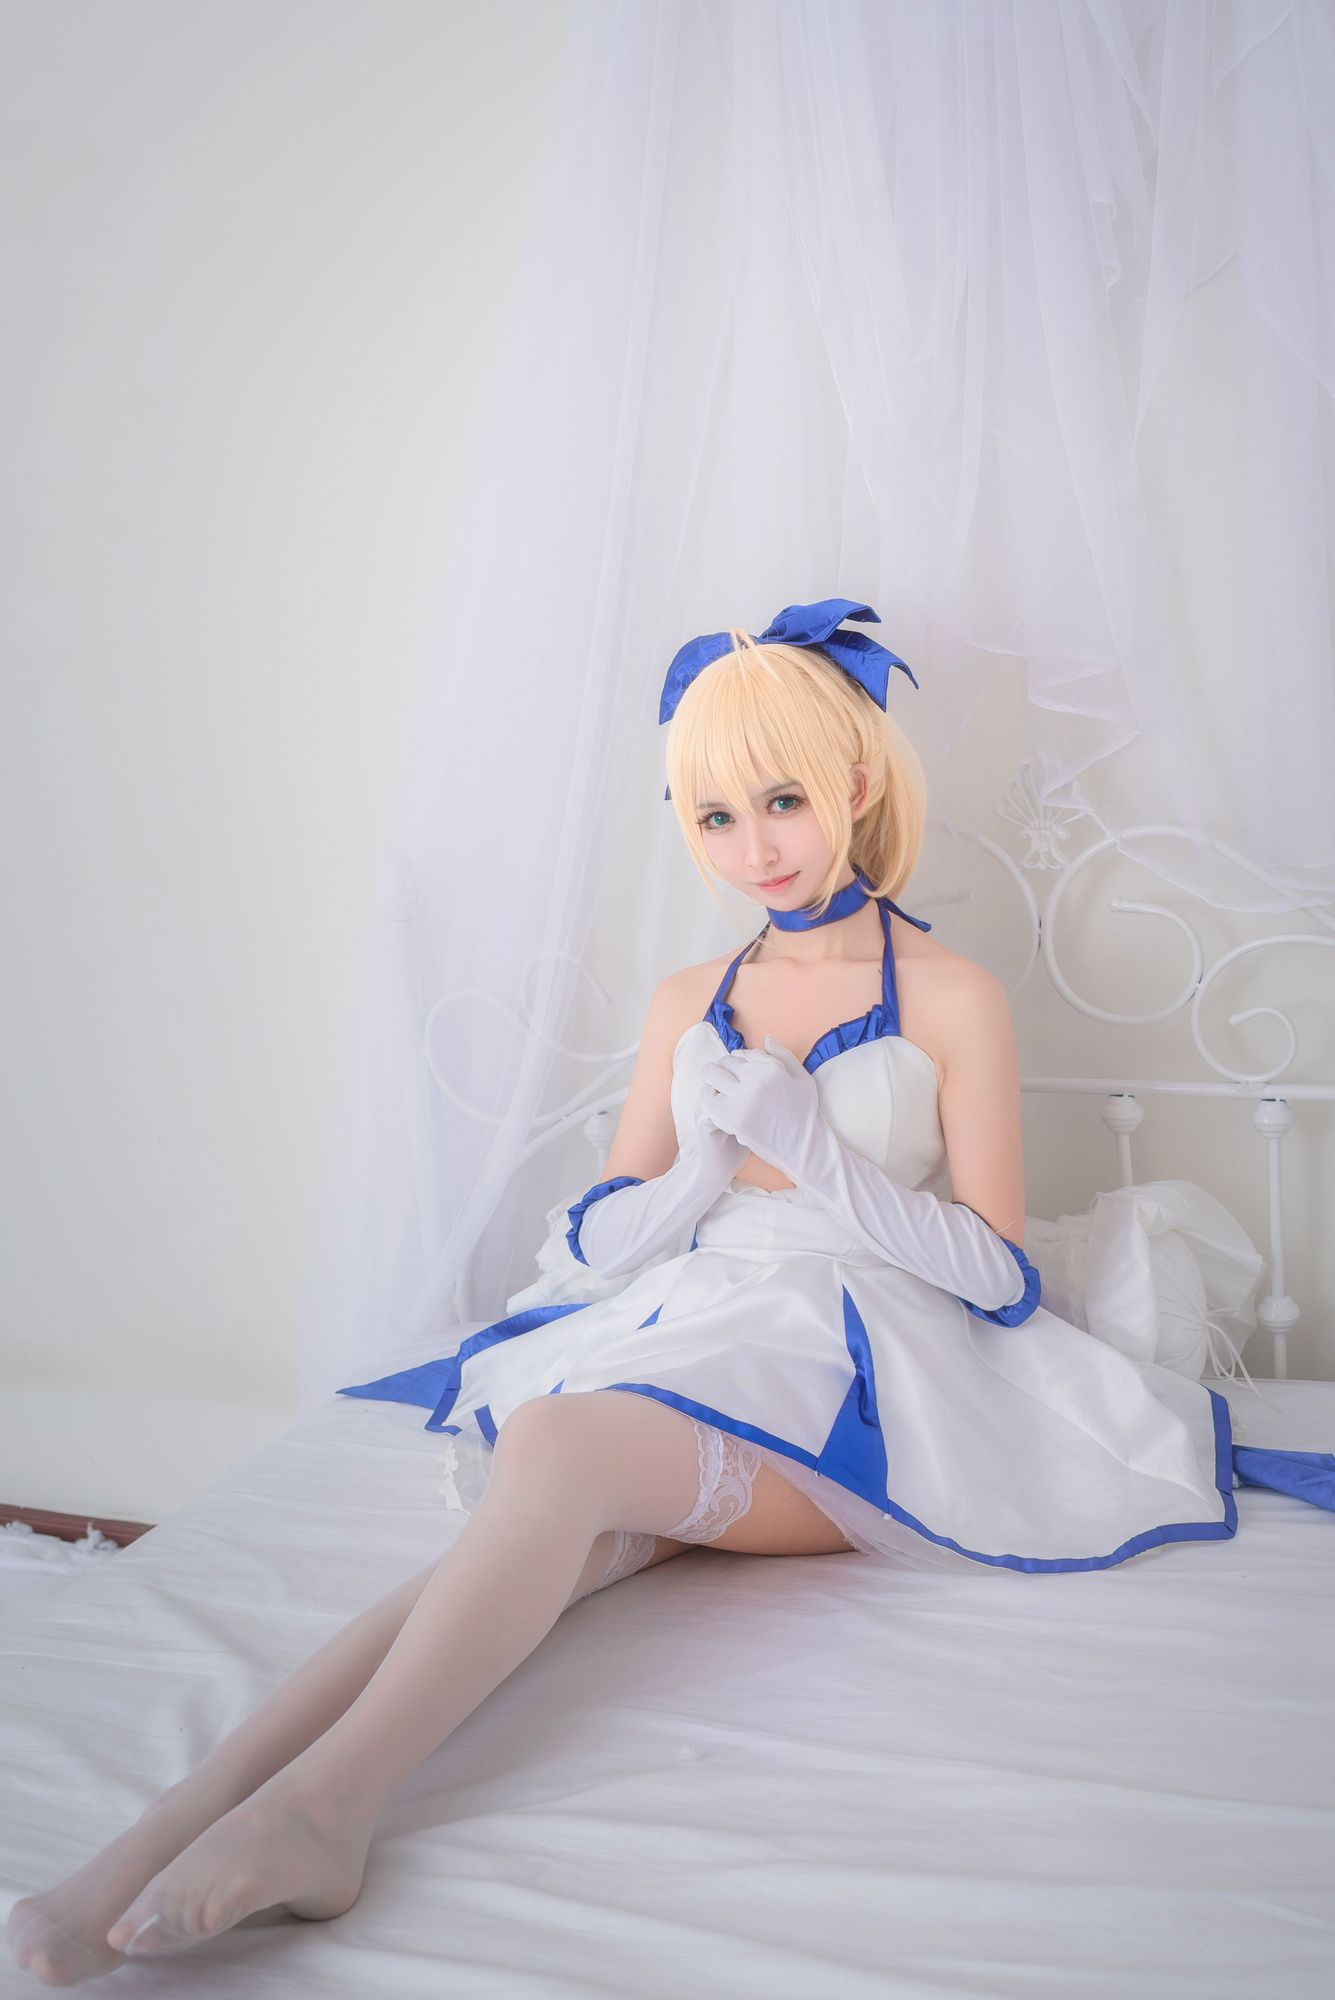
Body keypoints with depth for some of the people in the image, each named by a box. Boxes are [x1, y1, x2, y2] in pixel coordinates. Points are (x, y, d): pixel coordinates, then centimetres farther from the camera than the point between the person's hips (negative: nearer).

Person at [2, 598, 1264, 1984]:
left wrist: (809, 1145, -13)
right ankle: (178, 1828, -39)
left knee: (559, 1443, -34)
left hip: (861, 1384, -3)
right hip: (686, 1339, 4)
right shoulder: (687, 1002, 15)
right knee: (544, 1543, -29)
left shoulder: (953, 997, 3)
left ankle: (323, 1801, -34)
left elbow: (996, 1272, -2)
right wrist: (709, 1161, -7)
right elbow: (605, 1244, 14)